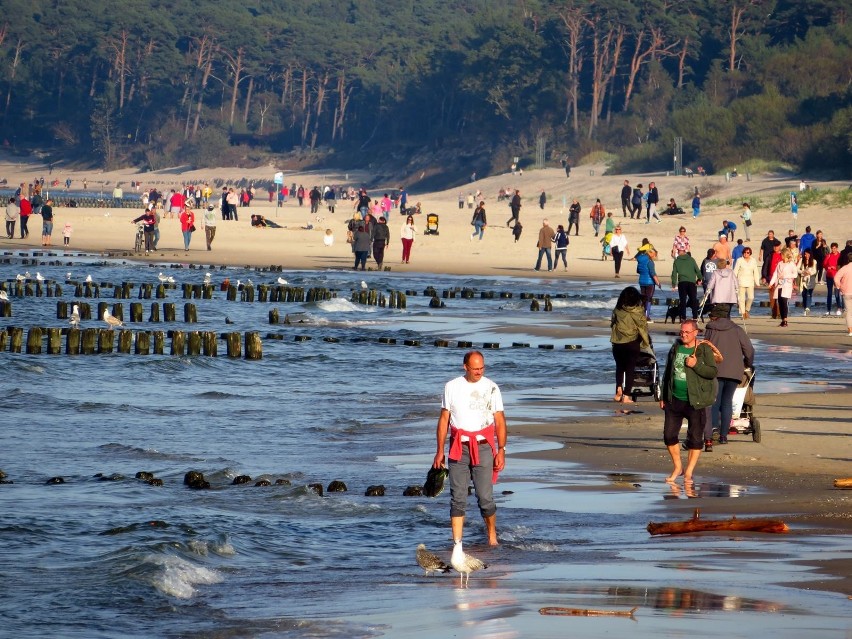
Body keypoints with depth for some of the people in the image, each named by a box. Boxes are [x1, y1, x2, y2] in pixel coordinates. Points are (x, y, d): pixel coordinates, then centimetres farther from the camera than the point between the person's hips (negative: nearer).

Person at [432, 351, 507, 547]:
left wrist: (501, 451, -3)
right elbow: (444, 419, 11)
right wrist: (440, 451, 7)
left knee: (485, 497, -5)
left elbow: (500, 421, 5)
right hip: (458, 447, 1)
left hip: (483, 447, -1)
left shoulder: (491, 388, 4)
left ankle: (492, 536, 14)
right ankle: (457, 543, 0)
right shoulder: (452, 387, 7)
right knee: (457, 497, -2)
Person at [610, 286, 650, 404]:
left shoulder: (617, 310, -3)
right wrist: (646, 344, 6)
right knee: (630, 368, 6)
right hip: (632, 344, -2)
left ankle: (619, 390, 1)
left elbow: (612, 325, 4)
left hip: (617, 343, 2)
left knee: (619, 367, 18)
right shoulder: (638, 312, -9)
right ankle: (626, 396, 2)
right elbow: (642, 328, -6)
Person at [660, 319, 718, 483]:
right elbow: (667, 373, 16)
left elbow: (713, 372, -12)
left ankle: (689, 472, 10)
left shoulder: (704, 350, -5)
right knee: (669, 434, 4)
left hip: (695, 402, -5)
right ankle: (677, 467, 21)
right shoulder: (675, 348, 9)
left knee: (695, 438, 0)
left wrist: (696, 365, -24)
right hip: (674, 400, 5)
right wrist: (663, 396, 16)